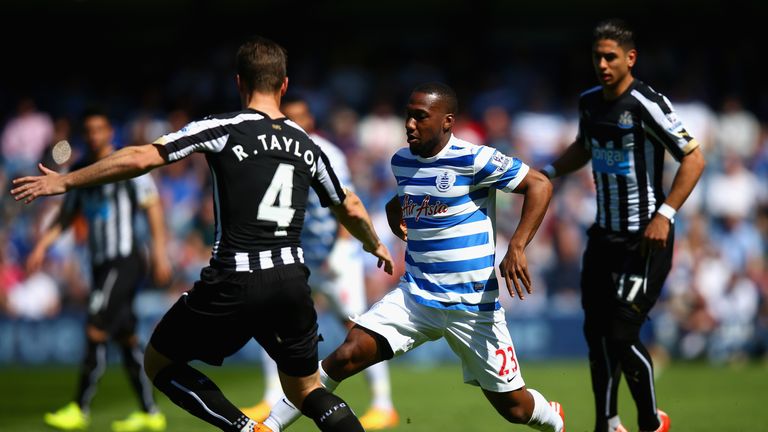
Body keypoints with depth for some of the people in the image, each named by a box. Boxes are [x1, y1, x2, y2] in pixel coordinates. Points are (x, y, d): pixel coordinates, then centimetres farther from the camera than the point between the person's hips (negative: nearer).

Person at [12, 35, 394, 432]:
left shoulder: (223, 129, -3)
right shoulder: (306, 146, 13)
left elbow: (140, 159, -10)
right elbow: (350, 209, 27)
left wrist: (65, 181, 2)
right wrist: (375, 246, 49)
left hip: (233, 284, -5)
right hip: (291, 281, 5)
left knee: (159, 363, 15)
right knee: (305, 390, 21)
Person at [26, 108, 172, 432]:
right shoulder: (80, 171, 13)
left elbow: (152, 205, -7)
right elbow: (67, 215, 20)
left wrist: (160, 253, -12)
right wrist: (42, 246, 9)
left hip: (125, 262, -7)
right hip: (101, 265, 7)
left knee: (96, 332, -12)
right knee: (126, 338, 8)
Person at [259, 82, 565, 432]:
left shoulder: (473, 160, -14)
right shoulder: (401, 161, 6)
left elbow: (539, 185, -15)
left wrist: (516, 248, -23)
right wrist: (396, 216, 10)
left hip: (473, 306, -4)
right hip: (415, 295, 4)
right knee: (345, 357, -16)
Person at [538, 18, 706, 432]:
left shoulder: (646, 105, -18)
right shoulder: (589, 102, 6)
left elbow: (693, 158, -16)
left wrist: (665, 215, -21)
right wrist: (549, 172, 12)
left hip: (645, 239, -7)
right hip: (604, 235, 7)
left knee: (621, 335, -9)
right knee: (595, 330, 8)